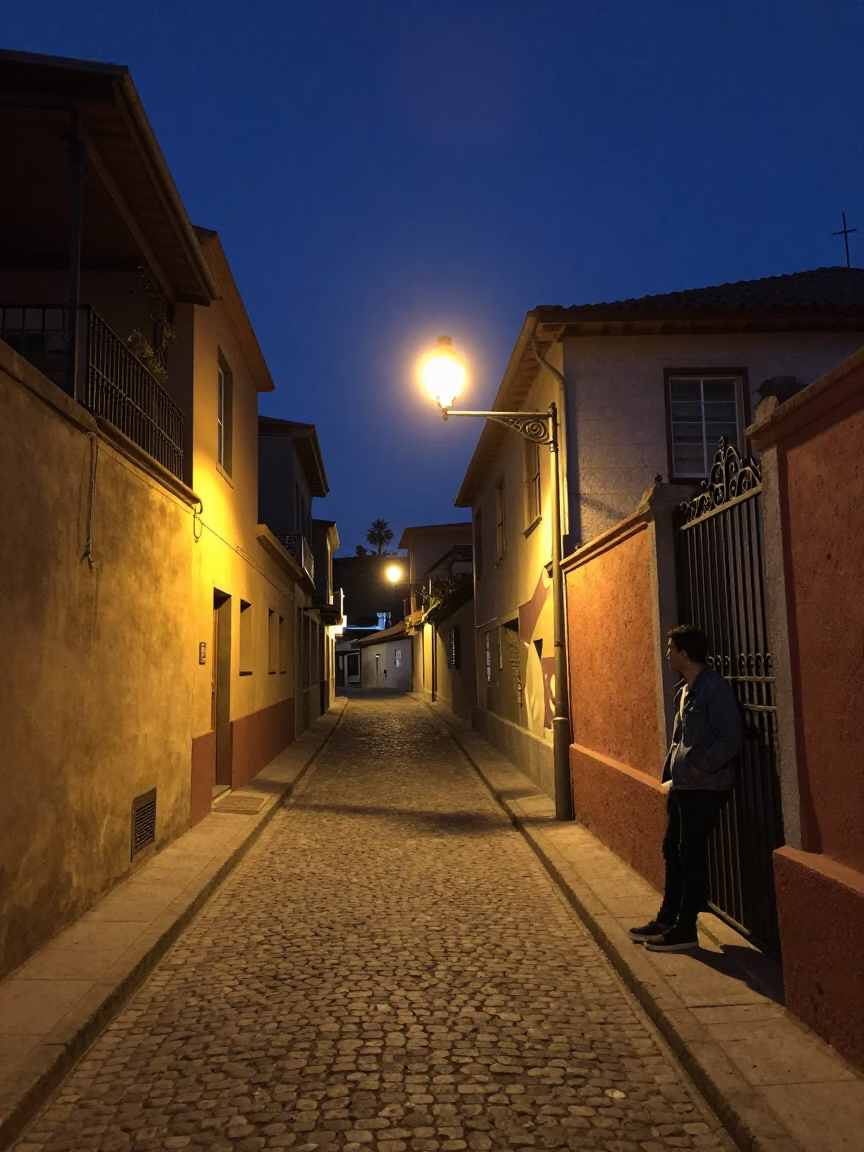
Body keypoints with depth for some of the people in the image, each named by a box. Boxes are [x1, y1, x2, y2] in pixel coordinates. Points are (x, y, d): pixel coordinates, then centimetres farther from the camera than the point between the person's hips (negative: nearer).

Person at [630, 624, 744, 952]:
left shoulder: (715, 688, -17)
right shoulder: (685, 689, 11)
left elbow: (731, 739, -20)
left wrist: (700, 767, -20)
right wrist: (670, 773, 13)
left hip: (704, 787, -9)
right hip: (681, 785, 9)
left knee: (691, 855, 1)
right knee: (672, 851, 16)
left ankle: (685, 929, 13)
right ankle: (667, 919, 28)